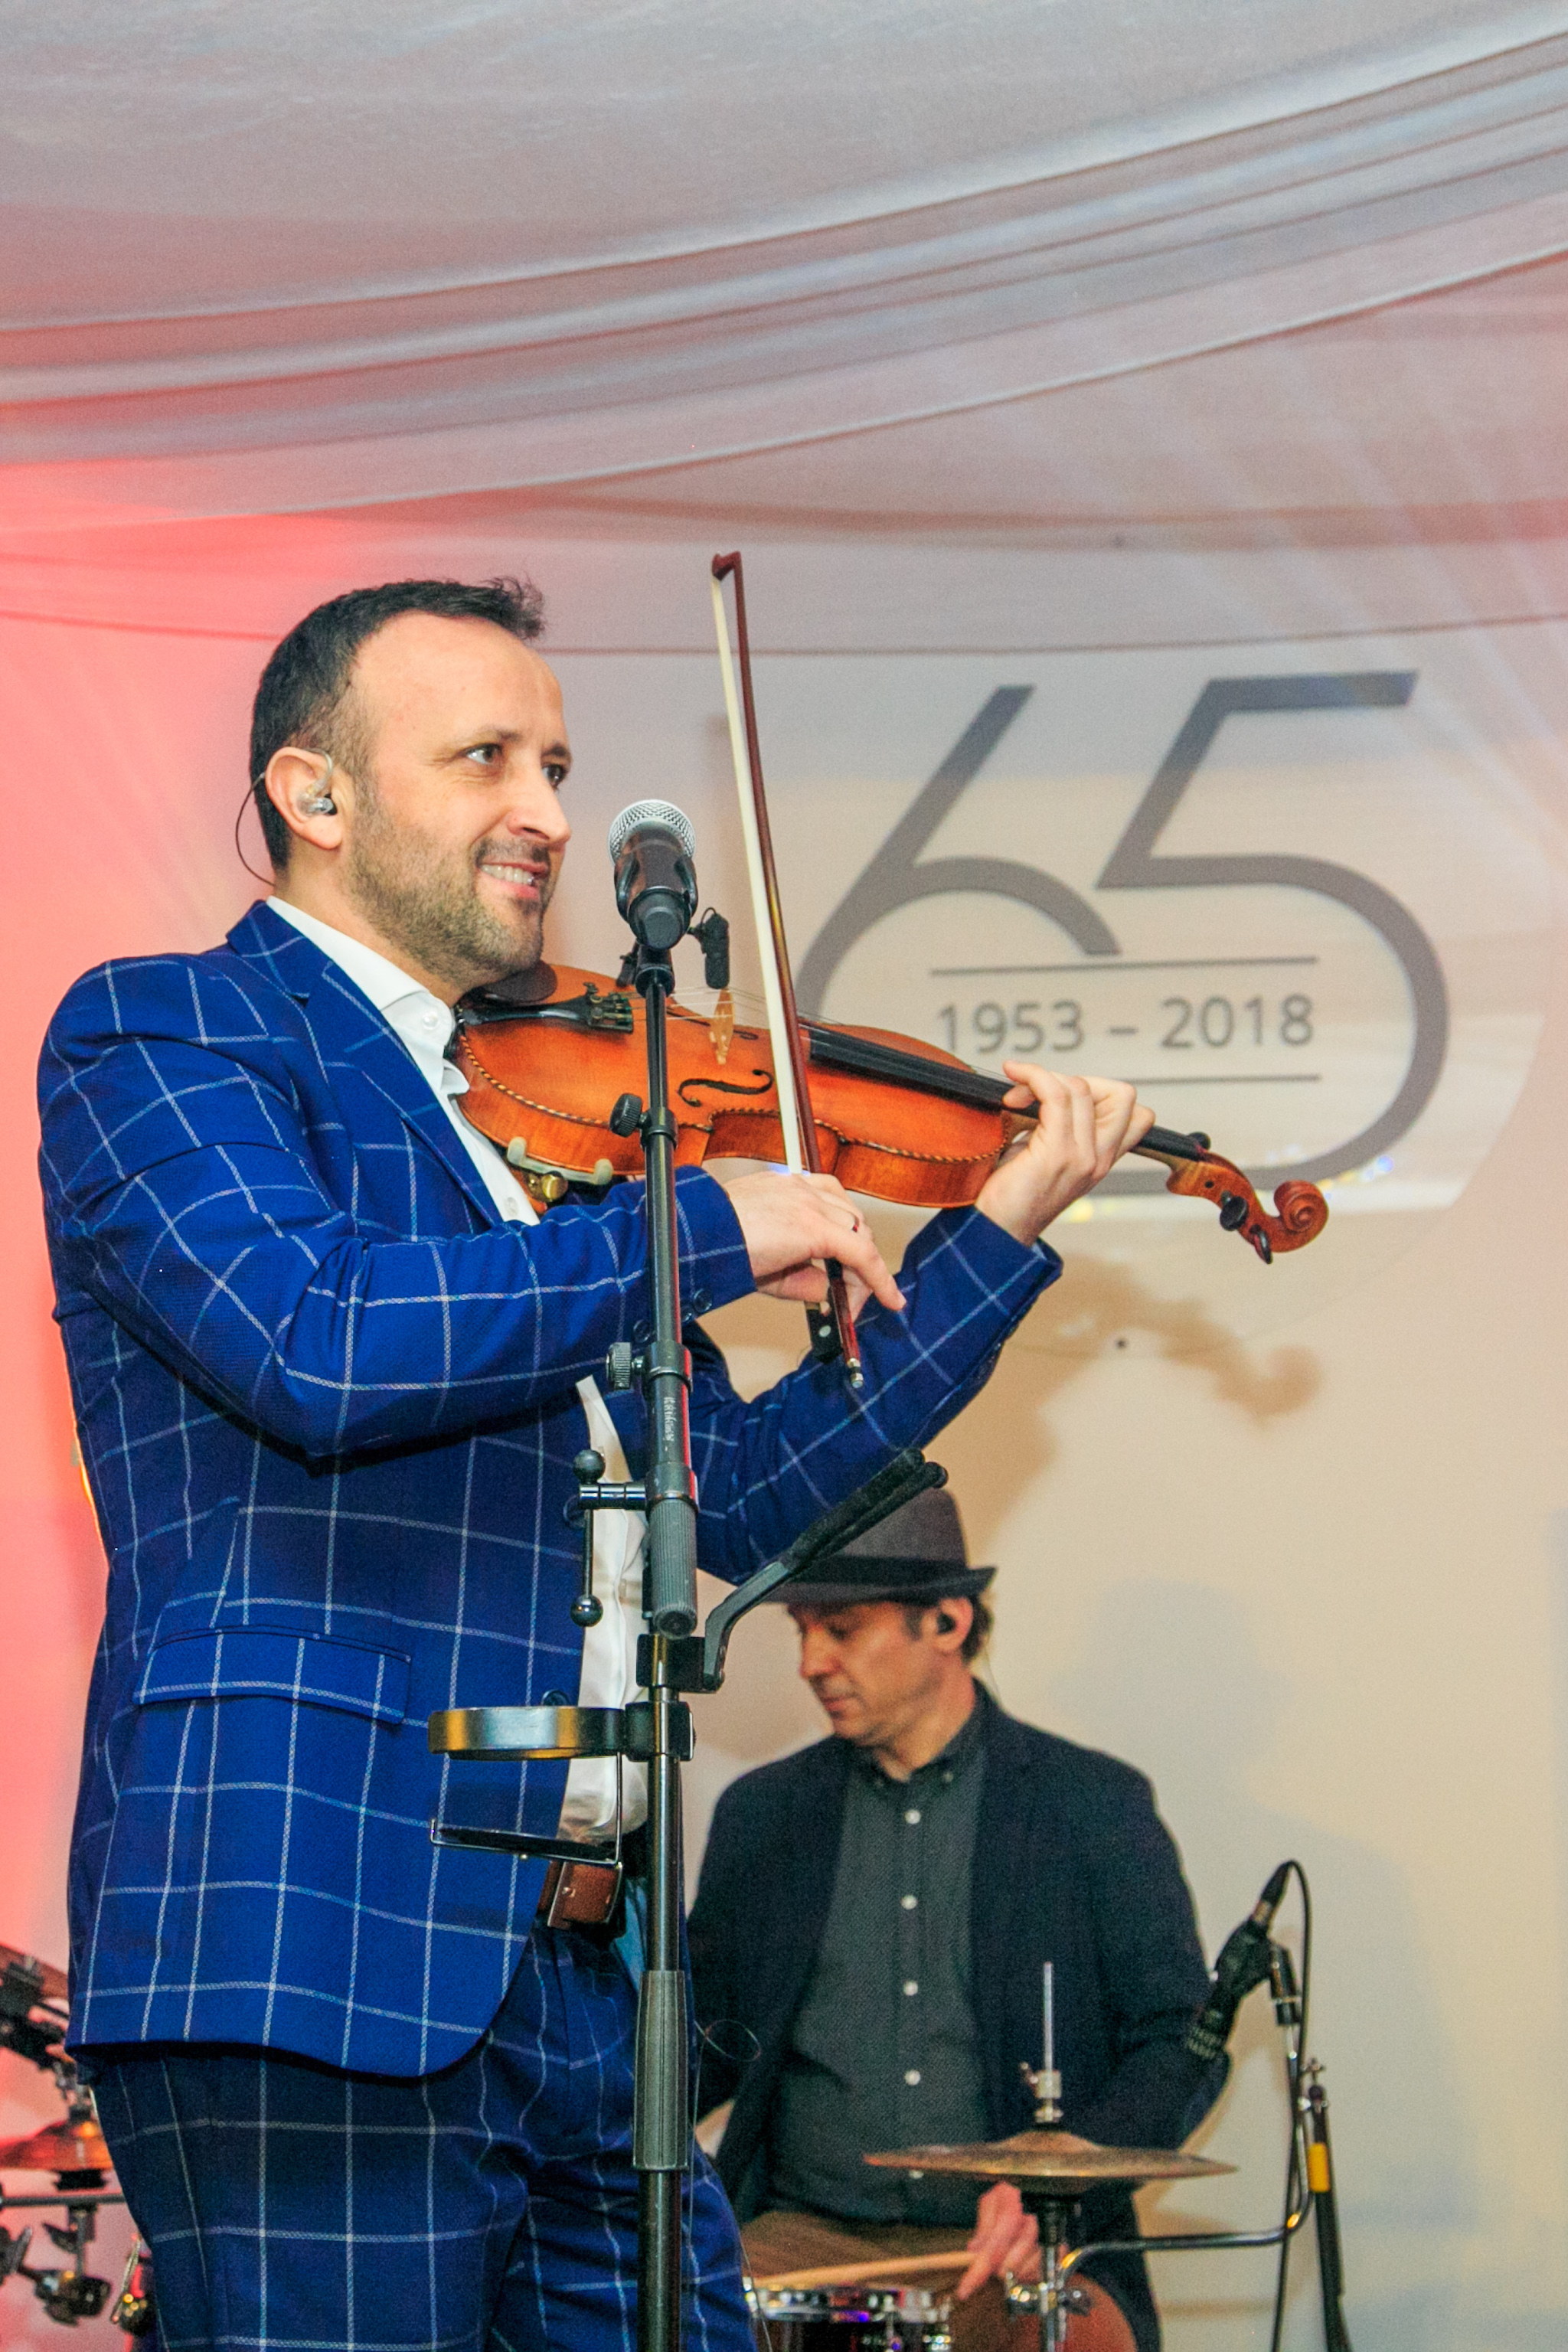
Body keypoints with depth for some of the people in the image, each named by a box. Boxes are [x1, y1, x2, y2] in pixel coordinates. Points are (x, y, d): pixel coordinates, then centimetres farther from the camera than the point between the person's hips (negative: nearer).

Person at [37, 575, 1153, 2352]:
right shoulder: (159, 1032, 0)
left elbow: (753, 1493, 22)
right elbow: (315, 1342, -19)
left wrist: (1000, 1229, 17)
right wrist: (708, 1225, -10)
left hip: (584, 1963, 8)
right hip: (313, 1935, -7)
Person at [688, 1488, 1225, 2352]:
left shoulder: (1096, 1807, 1)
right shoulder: (762, 1815, 11)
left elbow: (1180, 2047, 0)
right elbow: (711, 2048, 17)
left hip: (1020, 2254, -2)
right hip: (806, 2238, 2)